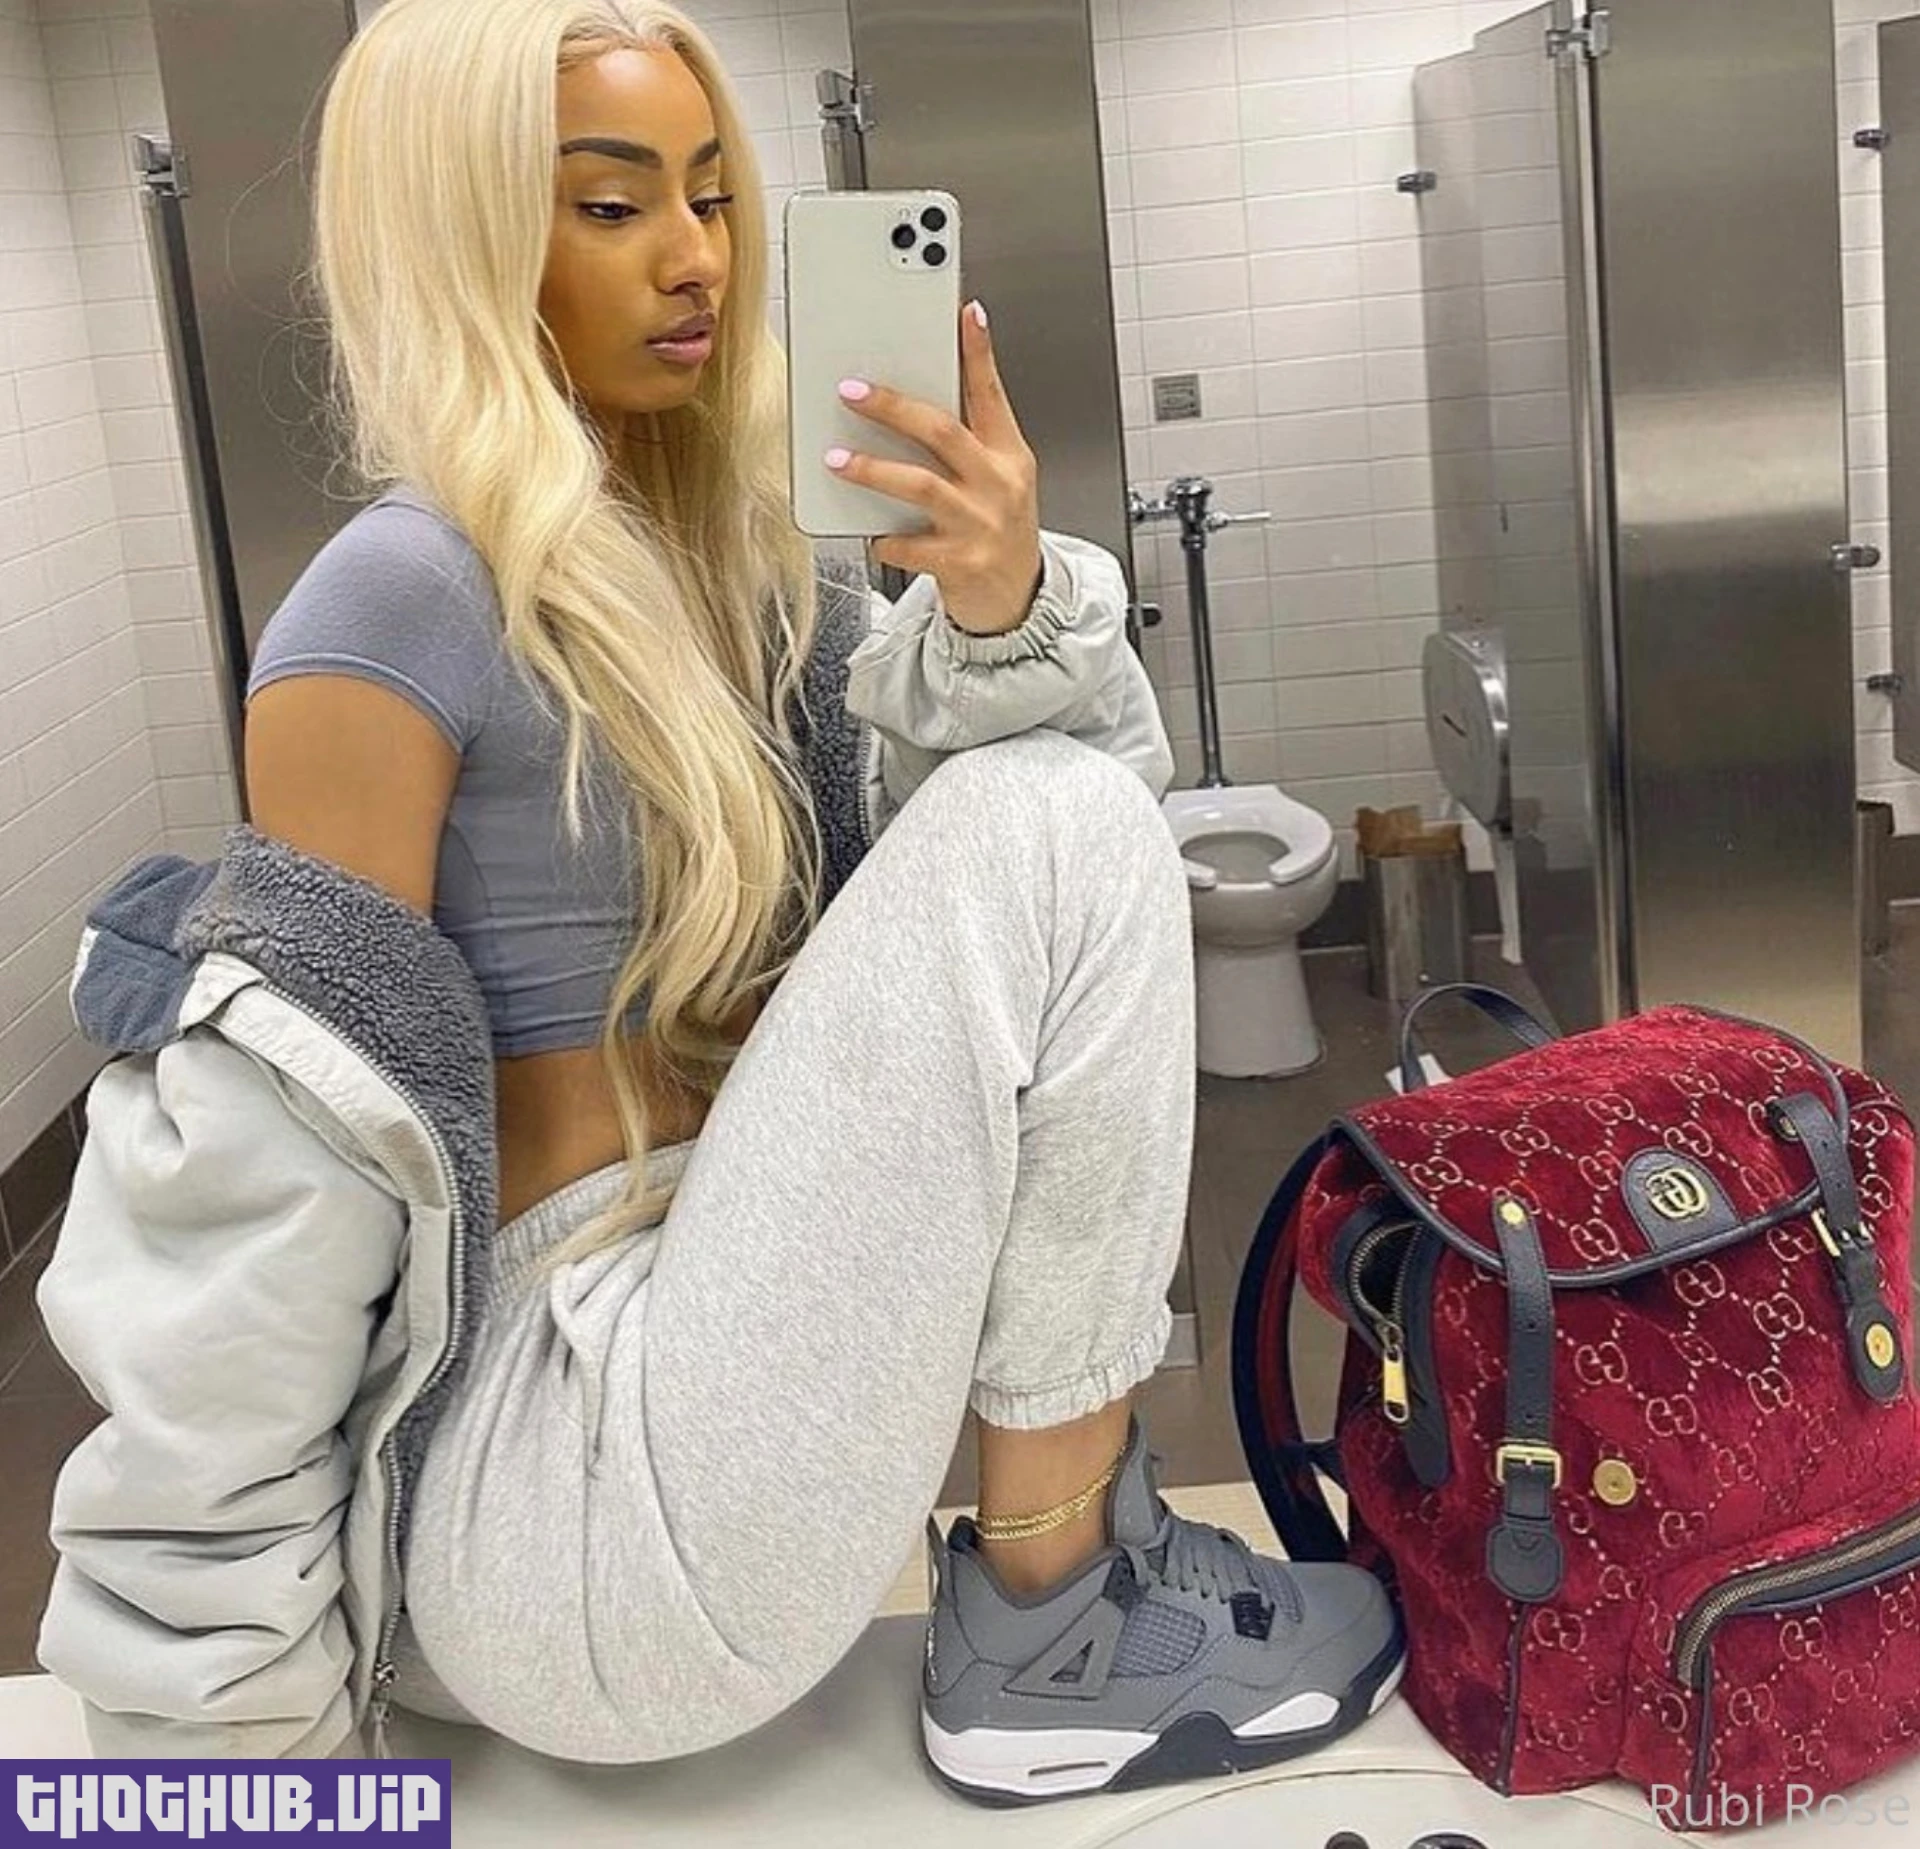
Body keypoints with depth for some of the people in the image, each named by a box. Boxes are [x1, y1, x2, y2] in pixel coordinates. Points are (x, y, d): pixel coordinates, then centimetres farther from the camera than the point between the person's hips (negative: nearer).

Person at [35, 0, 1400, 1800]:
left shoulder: (712, 543, 10)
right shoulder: (405, 601, -15)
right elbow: (258, 1190, -16)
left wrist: (1004, 608, -17)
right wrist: (223, 1726, -12)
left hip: (730, 1331, 8)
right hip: (573, 1492, -8)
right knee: (1056, 831, -15)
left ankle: (1081, 1516, 7)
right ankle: (1052, 1633, -5)